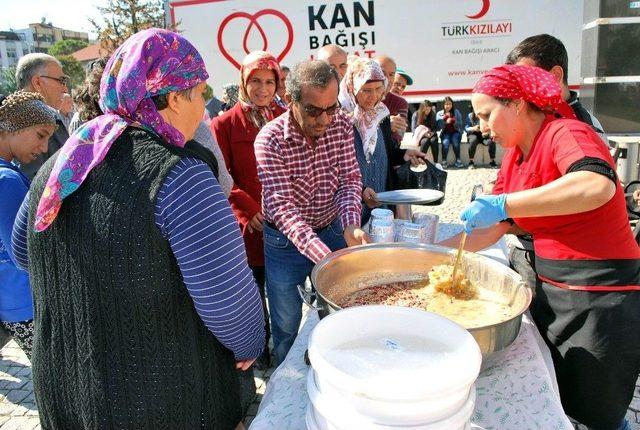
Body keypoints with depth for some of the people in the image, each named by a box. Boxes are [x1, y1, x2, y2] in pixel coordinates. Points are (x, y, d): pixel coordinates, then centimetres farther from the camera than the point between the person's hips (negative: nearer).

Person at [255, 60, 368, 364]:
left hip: (331, 230, 4)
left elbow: (349, 178, -7)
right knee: (287, 328, 14)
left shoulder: (341, 125, -10)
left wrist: (351, 226, -26)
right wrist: (323, 256, -41)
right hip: (286, 242, -3)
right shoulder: (270, 140, -23)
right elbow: (282, 207, -29)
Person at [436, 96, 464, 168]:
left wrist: (452, 120, -17)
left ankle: (458, 160, -24)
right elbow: (439, 127, -3)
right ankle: (444, 161, -26)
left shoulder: (456, 112, 6)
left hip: (455, 132, 0)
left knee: (455, 141, -33)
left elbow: (460, 125, 0)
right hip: (445, 133, 0)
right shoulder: (439, 113, 5)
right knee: (445, 142, -33)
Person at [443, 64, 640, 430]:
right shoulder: (515, 158, 9)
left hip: (600, 299, -8)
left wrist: (504, 204, -35)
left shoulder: (565, 133, -15)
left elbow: (598, 185, -37)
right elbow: (491, 230, 11)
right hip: (551, 290, 8)